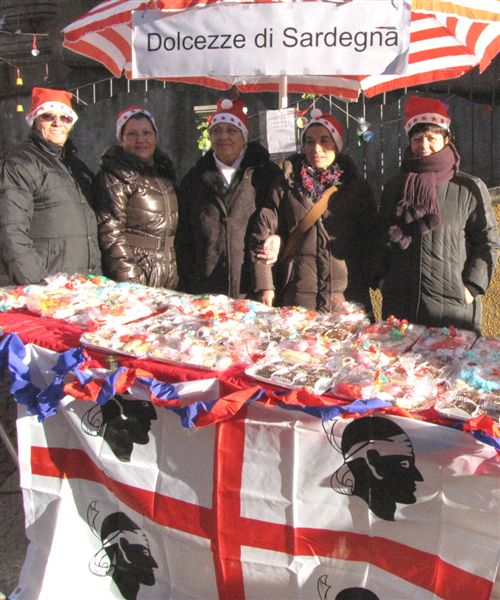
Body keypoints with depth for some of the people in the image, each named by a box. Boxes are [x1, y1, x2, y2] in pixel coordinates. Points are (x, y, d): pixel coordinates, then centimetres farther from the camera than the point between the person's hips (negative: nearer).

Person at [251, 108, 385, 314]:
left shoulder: (356, 186, 11)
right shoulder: (286, 185, 9)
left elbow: (372, 236, 10)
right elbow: (264, 234, 5)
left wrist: (378, 278, -2)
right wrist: (265, 285, -2)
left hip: (348, 295, 1)